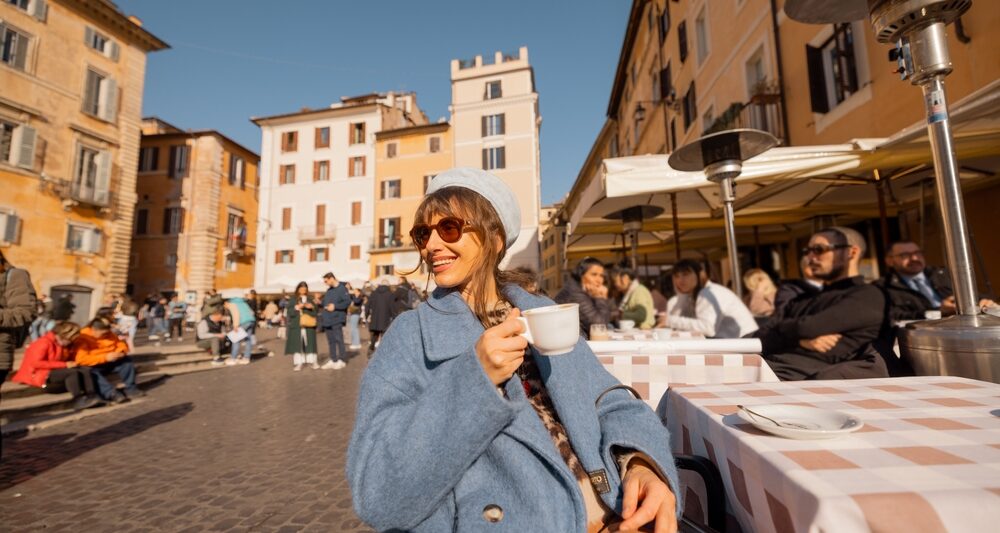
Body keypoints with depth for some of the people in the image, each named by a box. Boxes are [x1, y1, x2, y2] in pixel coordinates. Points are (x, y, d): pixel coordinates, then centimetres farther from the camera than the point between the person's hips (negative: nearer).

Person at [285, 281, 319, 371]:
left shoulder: (310, 299, 12)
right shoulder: (292, 300, 7)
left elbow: (315, 312, 8)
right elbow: (289, 312, -2)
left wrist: (312, 307, -11)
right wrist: (297, 307, -15)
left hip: (308, 326, 1)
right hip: (296, 326, -1)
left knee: (310, 343, 0)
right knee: (297, 344, -2)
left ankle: (312, 362, 5)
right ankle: (298, 363, 3)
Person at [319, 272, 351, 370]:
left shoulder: (342, 288, -9)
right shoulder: (329, 290, 16)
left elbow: (347, 302, -16)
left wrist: (335, 306, -18)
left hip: (337, 319, -8)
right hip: (327, 319, 8)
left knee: (339, 340, -3)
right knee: (331, 341, 12)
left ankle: (341, 360, 6)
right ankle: (333, 360, 20)